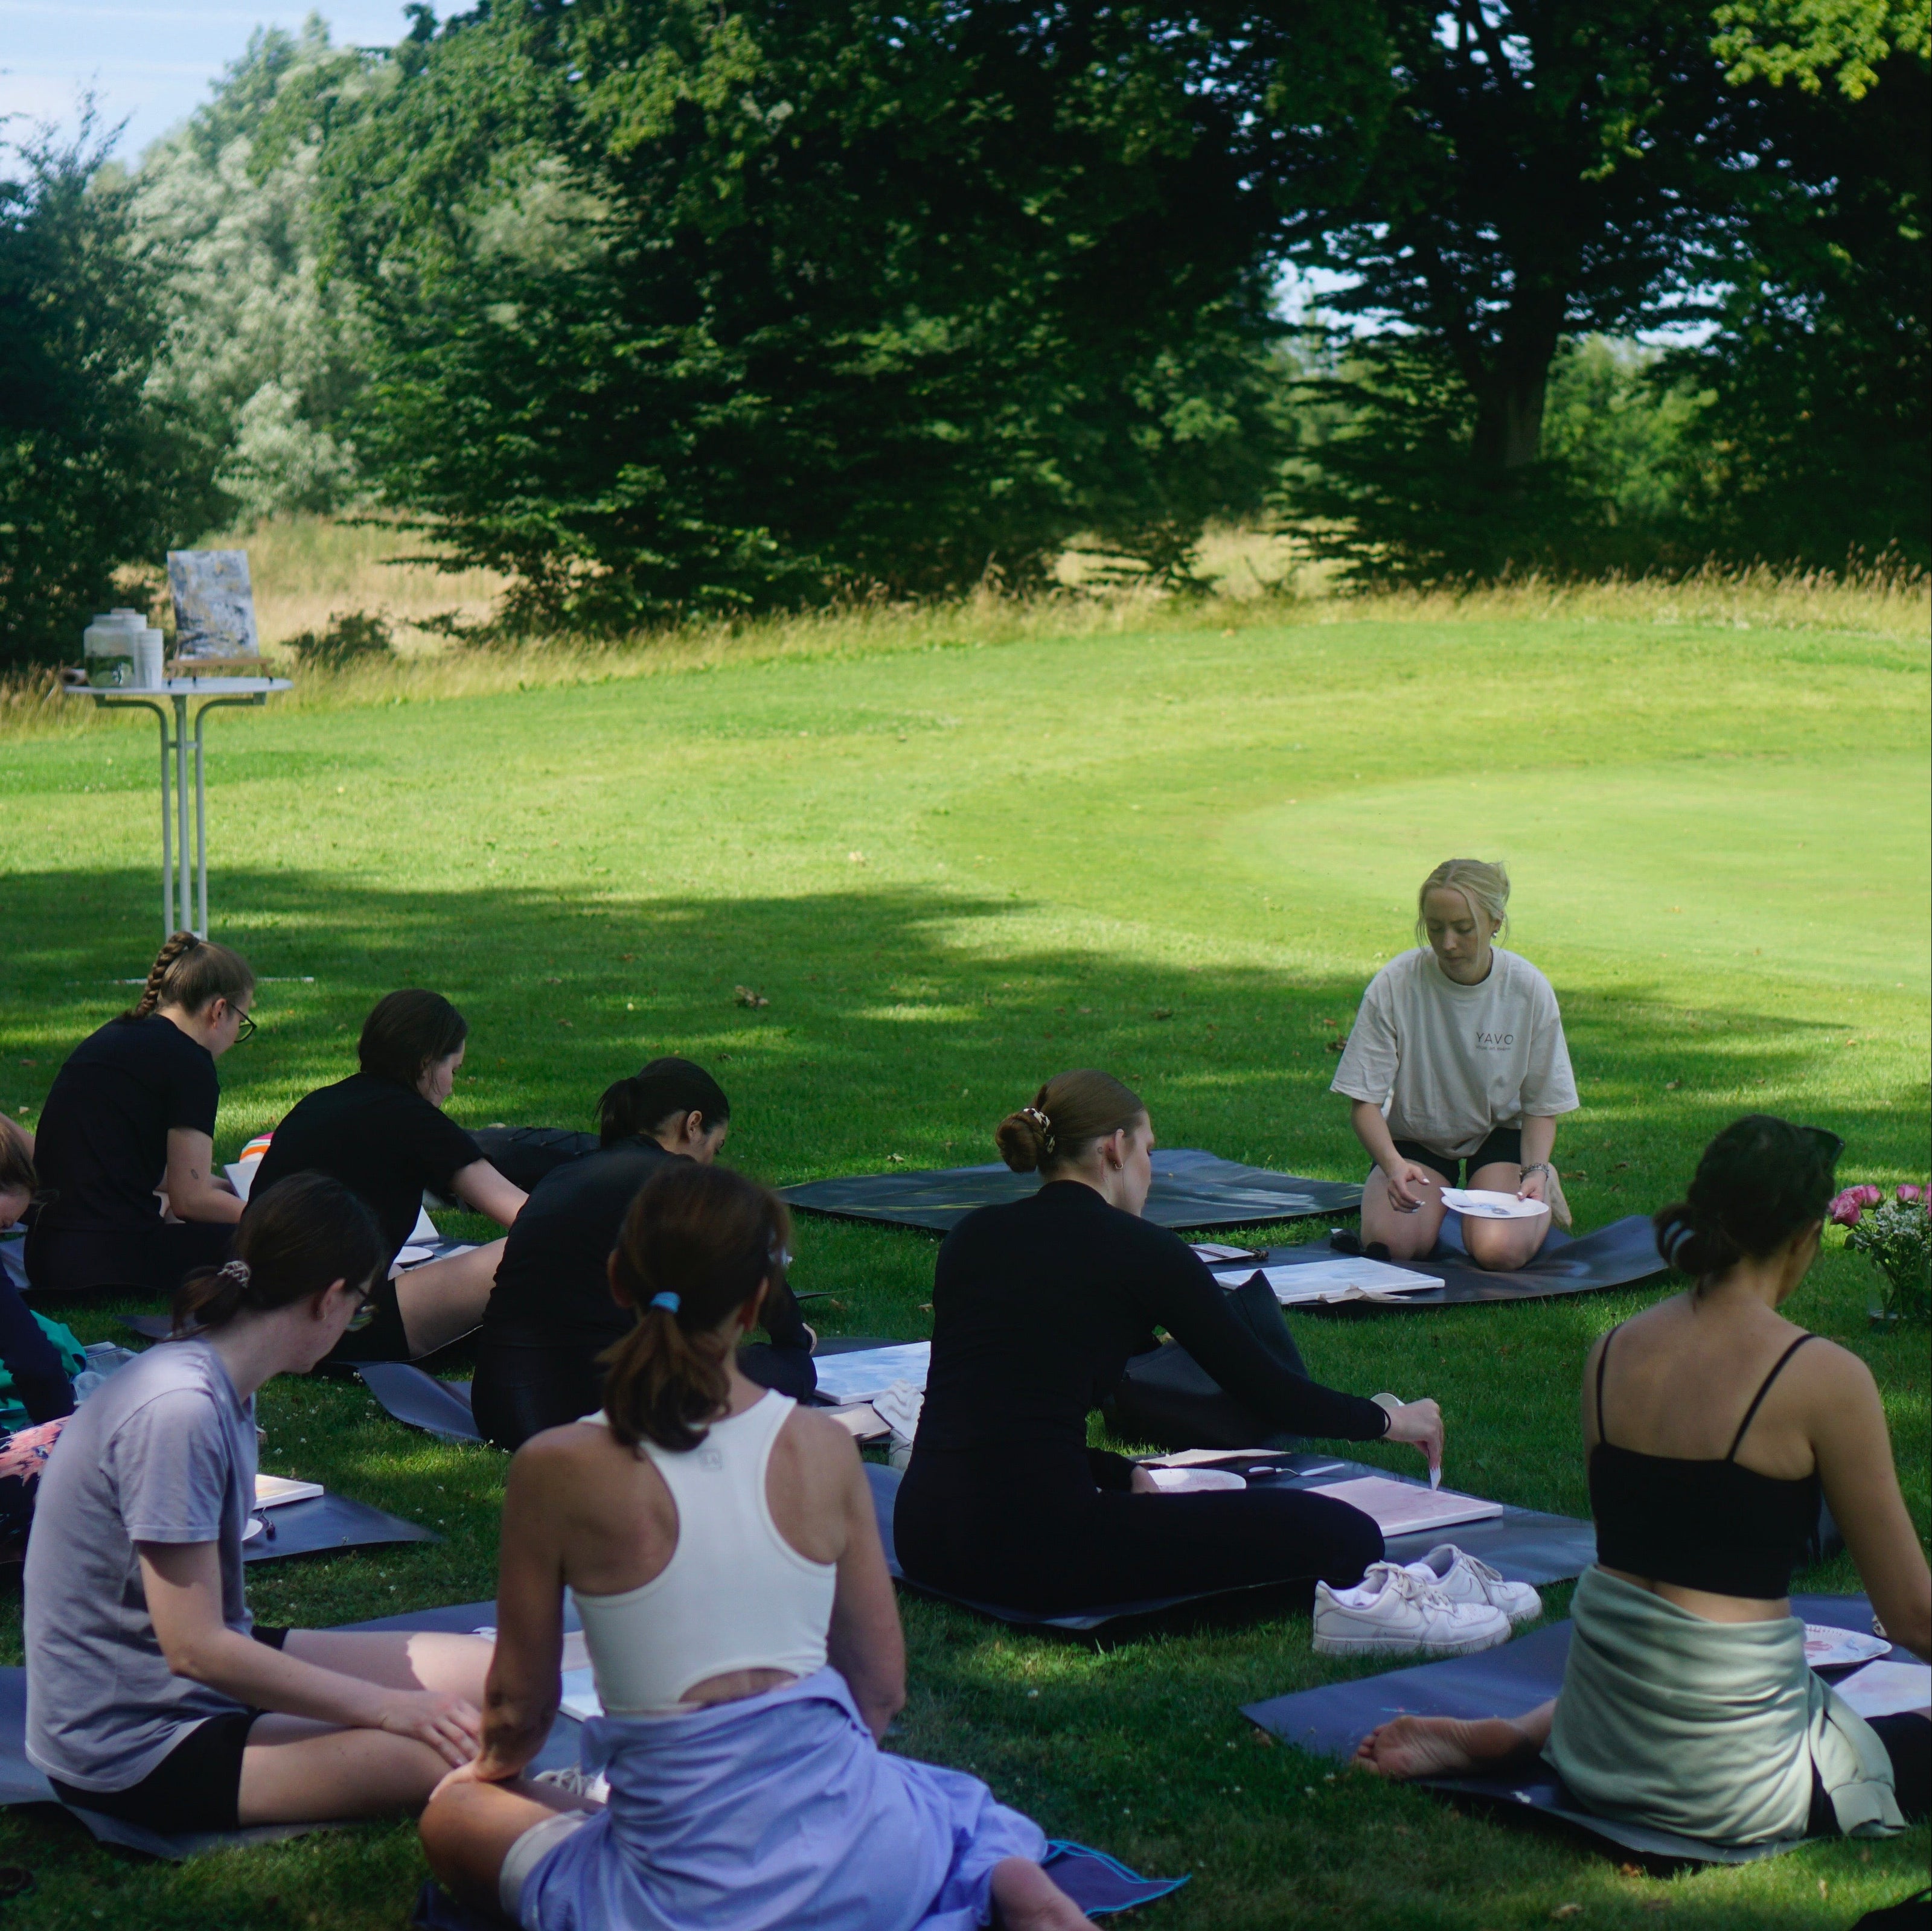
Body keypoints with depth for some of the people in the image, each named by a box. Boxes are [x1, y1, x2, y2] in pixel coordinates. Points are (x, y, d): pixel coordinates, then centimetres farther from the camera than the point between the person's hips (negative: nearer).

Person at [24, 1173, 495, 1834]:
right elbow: (195, 1649, -23)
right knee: (459, 1751, -22)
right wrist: (385, 1706, -18)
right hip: (135, 1749, -9)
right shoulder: (177, 1412, -24)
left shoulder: (224, 1389, 4)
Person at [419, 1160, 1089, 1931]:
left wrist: (492, 1766, 26)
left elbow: (521, 1702, 2)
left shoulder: (557, 1472, -11)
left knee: (452, 1816, 23)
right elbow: (881, 1688, 7)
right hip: (854, 1859, 3)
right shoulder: (824, 1451, -3)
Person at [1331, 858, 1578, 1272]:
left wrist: (1536, 1171, -25)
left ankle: (1541, 1190, 11)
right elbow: (1364, 1101, -15)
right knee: (1389, 1244, -27)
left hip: (1499, 1133, 0)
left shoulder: (1529, 989, -17)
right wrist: (1393, 1165, -33)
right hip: (1416, 1138, 0)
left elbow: (1541, 1105, -6)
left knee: (1496, 1251, -26)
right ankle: (1443, 1195, 10)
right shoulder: (1395, 984, -20)